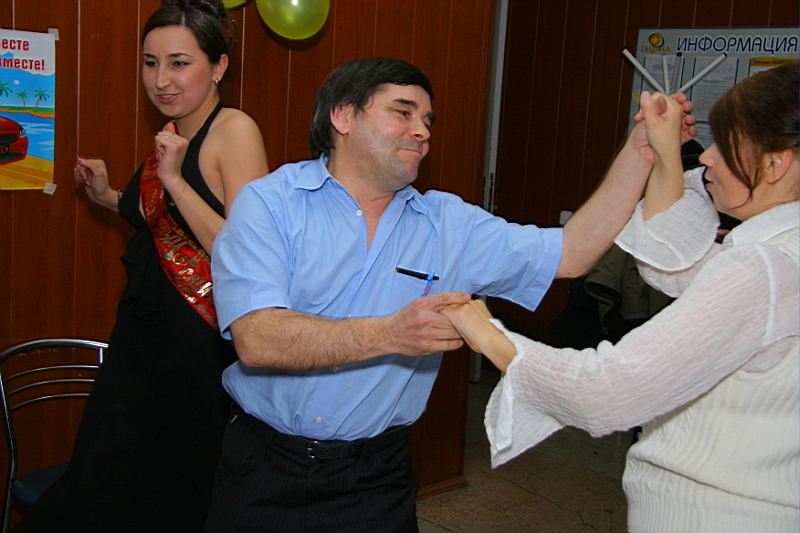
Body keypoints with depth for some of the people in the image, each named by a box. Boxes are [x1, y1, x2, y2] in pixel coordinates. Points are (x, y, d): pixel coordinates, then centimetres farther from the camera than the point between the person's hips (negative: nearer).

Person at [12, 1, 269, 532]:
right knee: (105, 482, 13)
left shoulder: (235, 130, -15)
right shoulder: (173, 135, 10)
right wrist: (108, 196, 14)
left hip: (198, 342, -7)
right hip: (143, 329, 8)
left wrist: (175, 180, -26)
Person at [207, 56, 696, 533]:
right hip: (264, 465, -2)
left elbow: (569, 254, -2)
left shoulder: (447, 224, 1)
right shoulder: (270, 203, -10)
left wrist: (638, 155, -9)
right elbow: (256, 340, -23)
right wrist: (388, 334, -33)